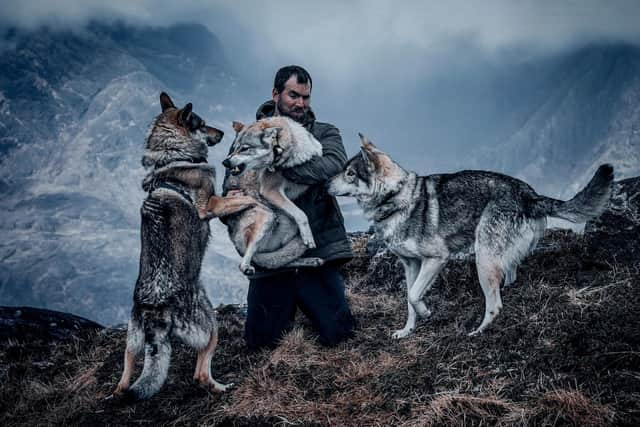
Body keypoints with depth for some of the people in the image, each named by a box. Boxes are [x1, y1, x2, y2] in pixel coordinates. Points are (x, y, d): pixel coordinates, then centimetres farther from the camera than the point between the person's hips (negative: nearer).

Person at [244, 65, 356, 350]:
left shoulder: (324, 134, 5)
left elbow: (335, 164, -19)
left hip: (318, 249, 0)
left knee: (336, 333, -4)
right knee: (261, 341, -1)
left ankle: (304, 300, 29)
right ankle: (289, 304, 32)